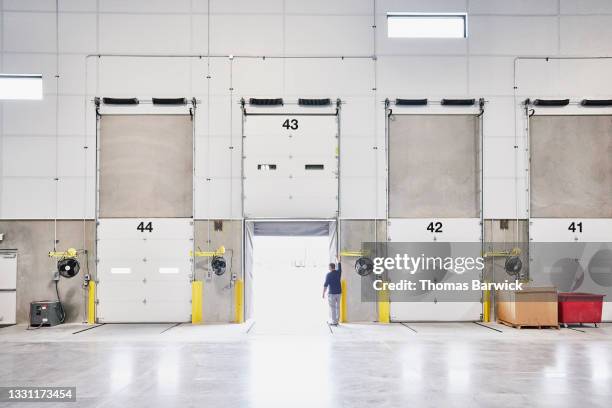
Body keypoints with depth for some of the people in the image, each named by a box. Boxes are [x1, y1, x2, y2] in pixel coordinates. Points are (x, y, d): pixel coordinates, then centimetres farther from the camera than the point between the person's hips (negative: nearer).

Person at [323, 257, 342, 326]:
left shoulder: (329, 274, -11)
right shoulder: (338, 272, 4)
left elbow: (325, 285, -13)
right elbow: (339, 265, 26)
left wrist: (323, 293, -6)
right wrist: (337, 260, 43)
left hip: (332, 293, -6)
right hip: (338, 292, 6)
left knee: (332, 307, -2)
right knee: (337, 307, 11)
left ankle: (334, 321, -2)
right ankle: (337, 321, 14)